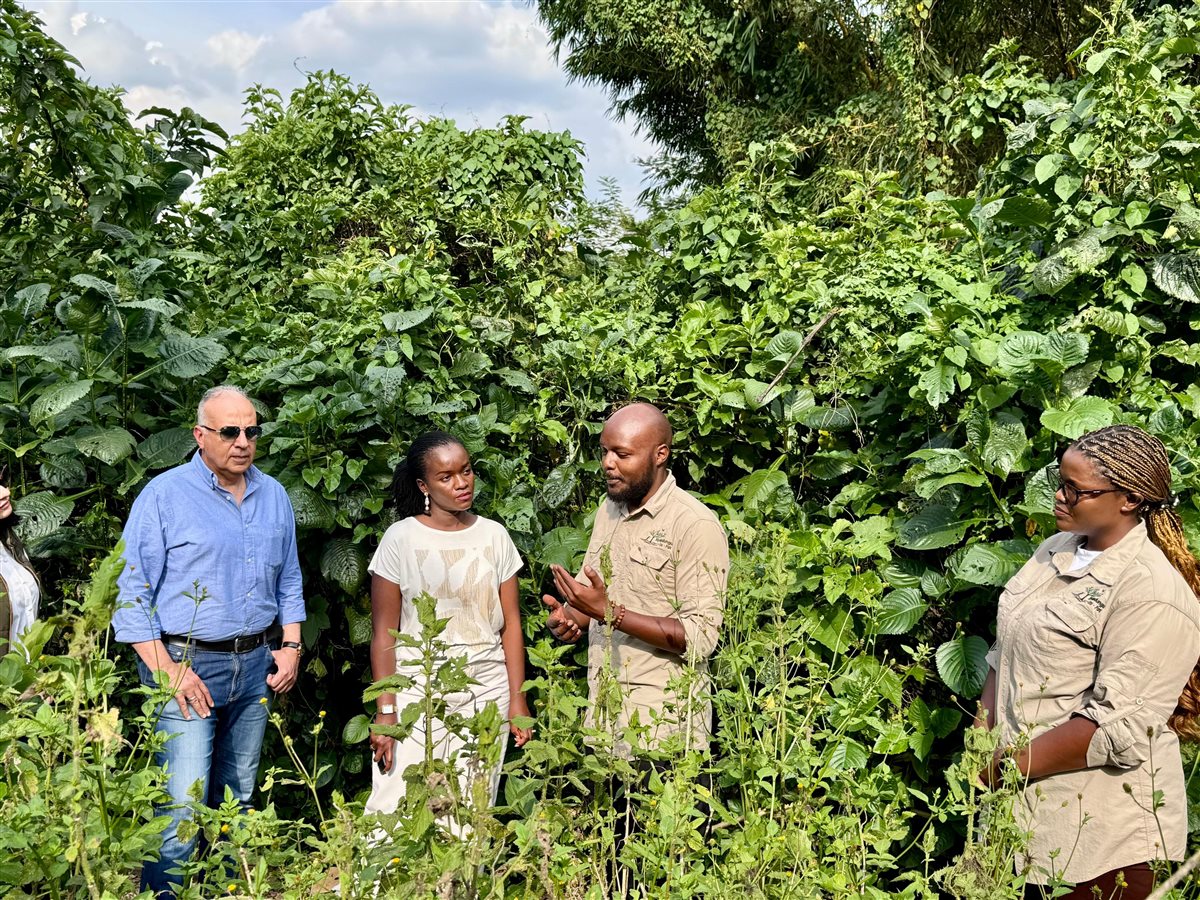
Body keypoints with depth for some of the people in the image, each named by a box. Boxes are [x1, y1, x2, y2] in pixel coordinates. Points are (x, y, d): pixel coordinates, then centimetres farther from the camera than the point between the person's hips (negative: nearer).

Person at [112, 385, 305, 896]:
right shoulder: (164, 495, -7)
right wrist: (167, 670, -15)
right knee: (182, 809, -9)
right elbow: (132, 592, -8)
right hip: (187, 663, -5)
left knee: (237, 802, 14)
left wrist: (291, 647, 9)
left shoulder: (274, 496, 10)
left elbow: (288, 582, 20)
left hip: (256, 667, 5)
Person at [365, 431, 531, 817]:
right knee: (396, 813, -7)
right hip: (418, 691, -2)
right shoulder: (402, 539, -3)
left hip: (486, 693, 2)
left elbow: (510, 622, 8)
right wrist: (385, 712, -6)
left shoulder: (494, 535, 6)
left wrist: (518, 699, 3)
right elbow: (384, 633, -2)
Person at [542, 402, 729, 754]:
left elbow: (700, 636, -20)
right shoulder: (609, 509, 9)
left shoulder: (696, 525, -15)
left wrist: (610, 612, -25)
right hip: (601, 707, 7)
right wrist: (566, 616, -4)